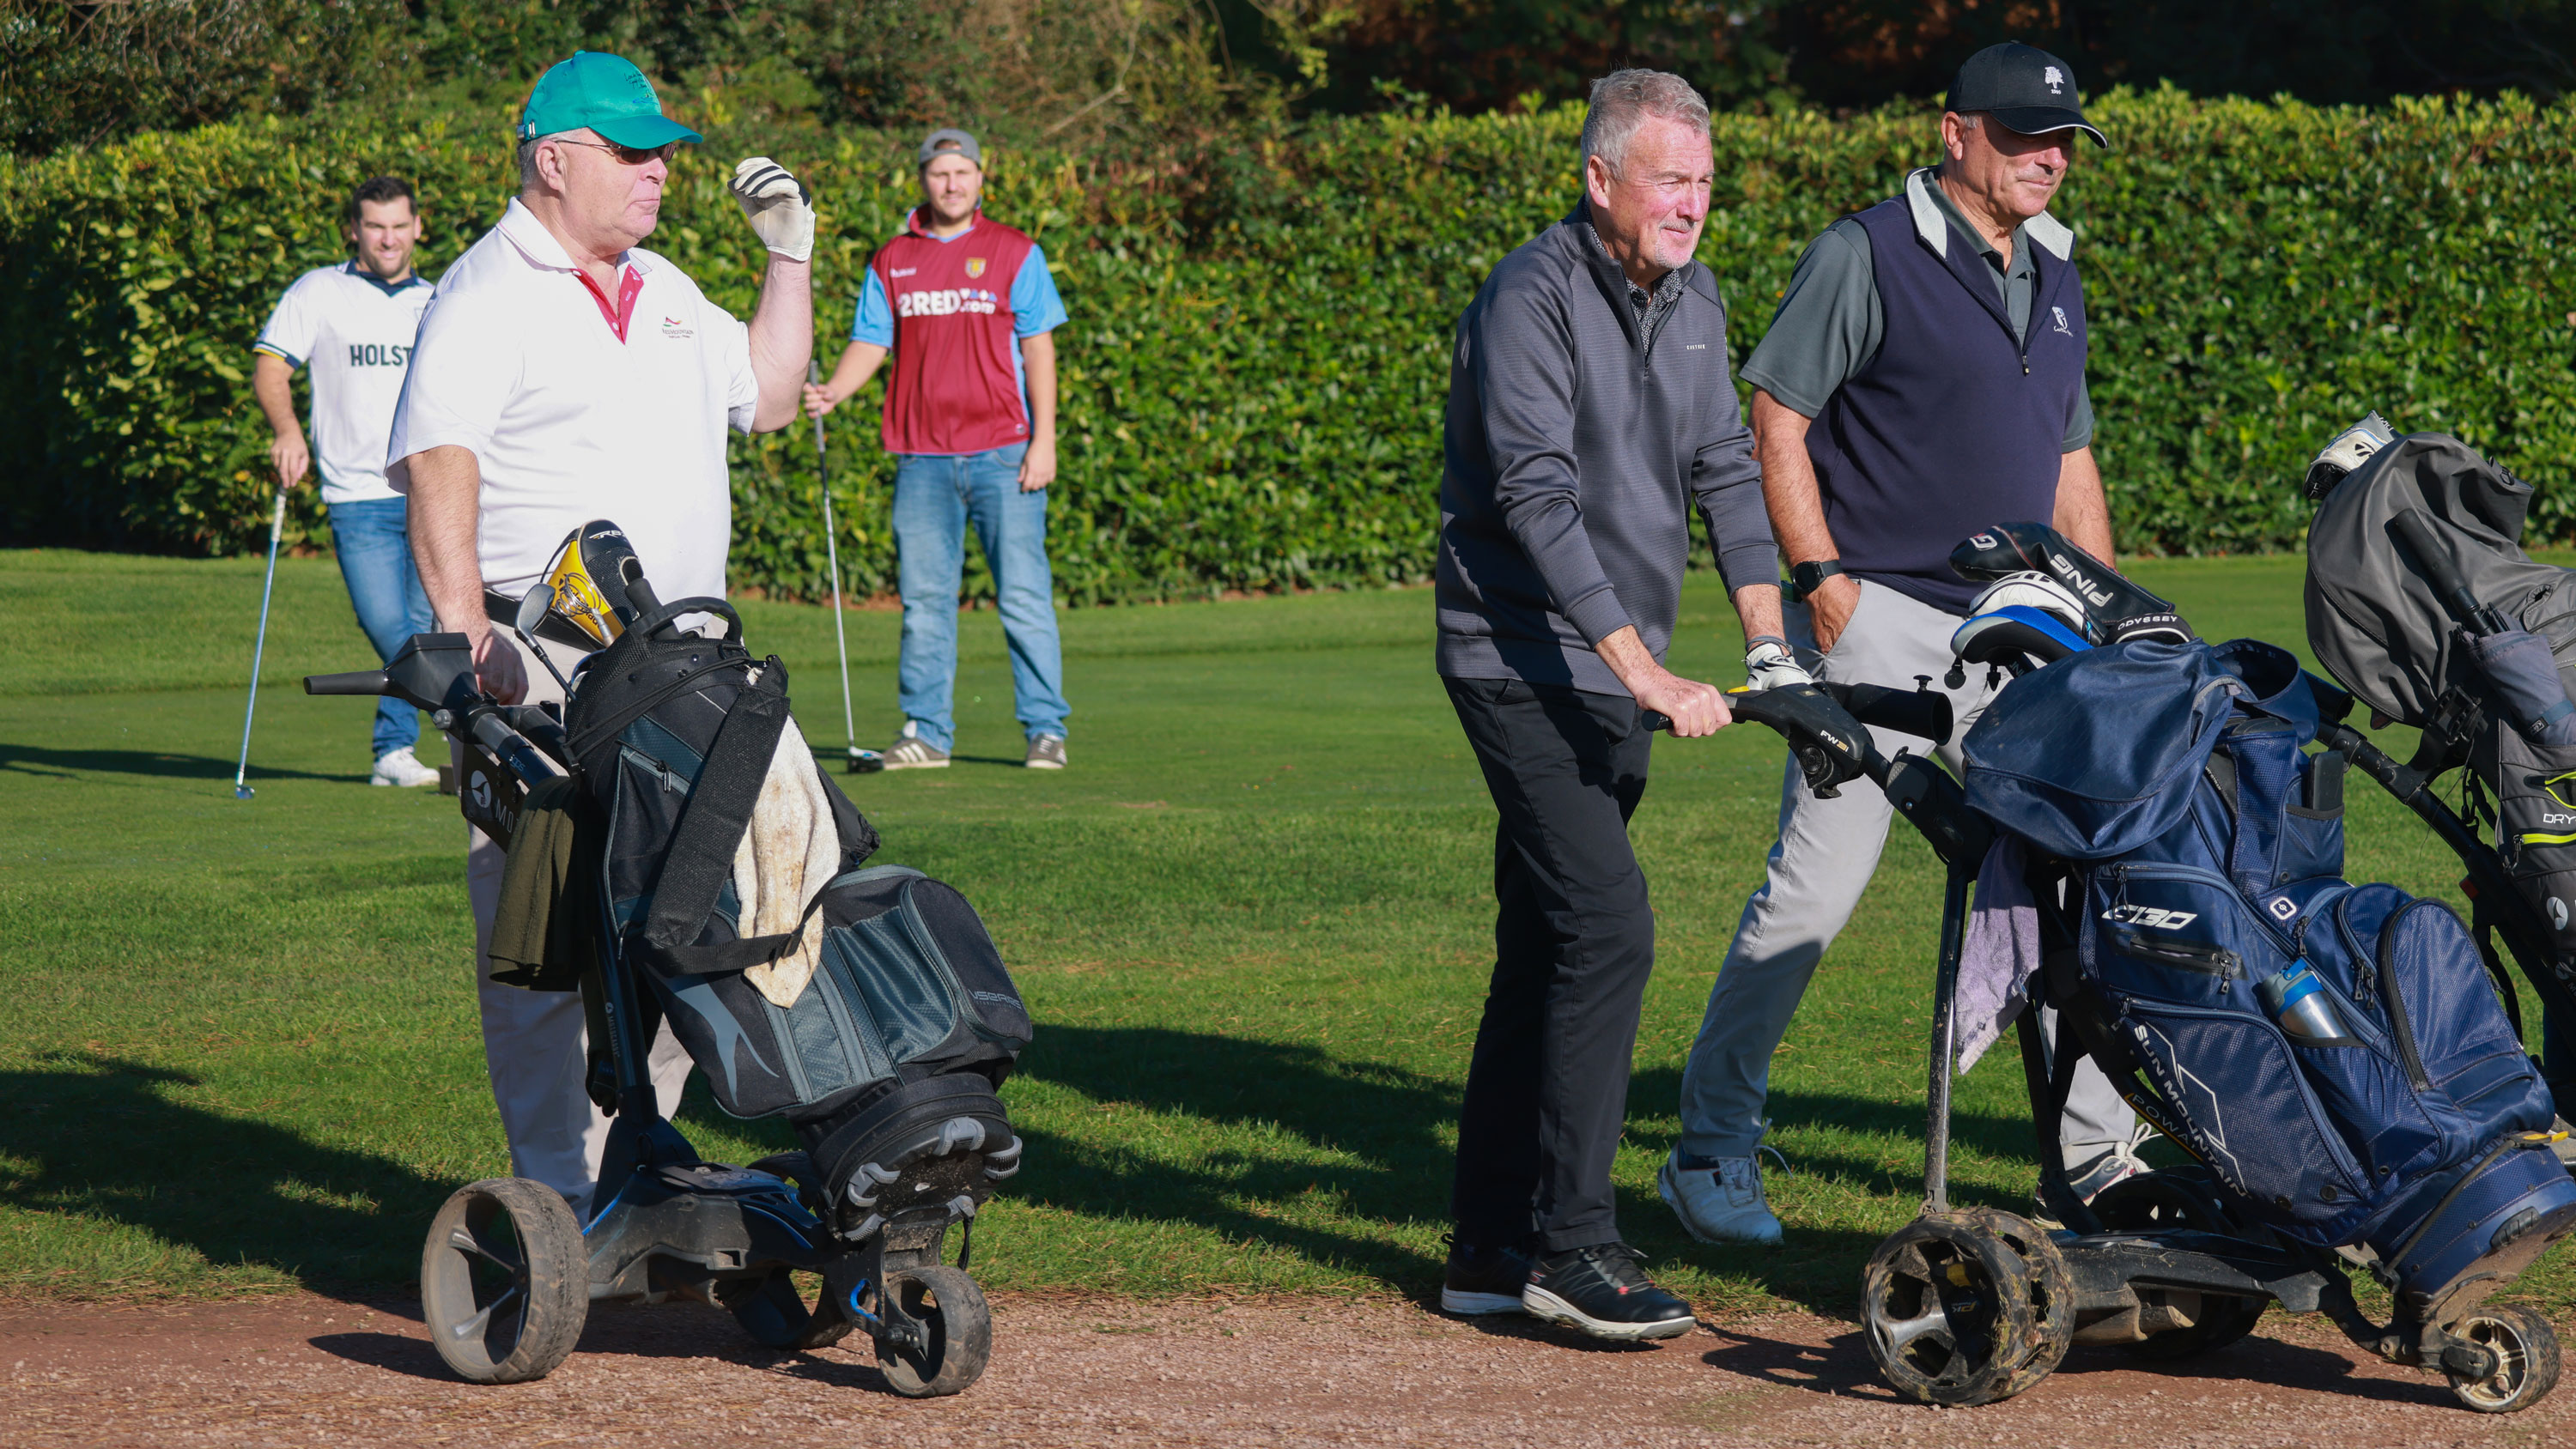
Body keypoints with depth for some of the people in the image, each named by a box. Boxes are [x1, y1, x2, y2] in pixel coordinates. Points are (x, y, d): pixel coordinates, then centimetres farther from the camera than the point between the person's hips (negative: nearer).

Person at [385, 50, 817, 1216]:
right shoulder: (485, 297, -7)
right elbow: (438, 466, -18)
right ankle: (560, 1198, -6)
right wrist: (462, 629, -30)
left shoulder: (663, 291, 18)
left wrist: (789, 257, 21)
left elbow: (765, 397, 31)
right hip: (543, 671, -8)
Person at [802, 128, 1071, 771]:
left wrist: (1043, 441, -5)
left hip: (1002, 452, -2)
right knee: (924, 599, 2)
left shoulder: (1016, 253, 6)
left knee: (1024, 596, -5)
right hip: (922, 456, 2)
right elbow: (870, 342, 10)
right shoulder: (890, 261, 12)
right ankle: (926, 733, 7)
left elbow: (1038, 349, 3)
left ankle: (1046, 730, 0)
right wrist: (830, 392, -10)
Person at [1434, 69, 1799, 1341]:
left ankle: (1491, 1250, 15)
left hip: (1615, 671, 8)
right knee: (1607, 927, -17)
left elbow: (1726, 471, 11)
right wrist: (1648, 675, -29)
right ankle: (1569, 1244, -14)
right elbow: (1540, 499, -23)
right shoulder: (1531, 298, -15)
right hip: (1523, 658, -8)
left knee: (1544, 951, 10)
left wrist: (1768, 642, -3)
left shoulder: (1690, 302, 12)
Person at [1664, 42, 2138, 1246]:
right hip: (1882, 622, -7)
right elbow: (1775, 422, -7)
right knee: (1815, 887, -9)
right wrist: (1822, 576, -15)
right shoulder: (1866, 256, -5)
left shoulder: (2054, 280, 17)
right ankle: (1713, 1150, 1)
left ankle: (2106, 1156, 15)